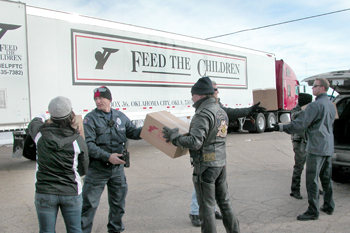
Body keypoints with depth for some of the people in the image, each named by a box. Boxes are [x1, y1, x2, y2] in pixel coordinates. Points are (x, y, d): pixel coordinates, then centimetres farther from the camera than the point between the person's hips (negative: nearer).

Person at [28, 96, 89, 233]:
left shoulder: (40, 133, -10)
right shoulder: (77, 140, -14)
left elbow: (33, 124, 17)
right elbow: (83, 170, -4)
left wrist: (44, 117, 37)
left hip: (44, 192, 1)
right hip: (71, 193, -1)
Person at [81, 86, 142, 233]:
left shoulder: (120, 116, 5)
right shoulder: (90, 118, -8)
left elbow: (132, 132, 14)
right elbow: (88, 144, -17)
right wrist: (108, 156, -25)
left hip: (118, 168, 5)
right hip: (97, 169, -4)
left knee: (118, 203, 17)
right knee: (89, 204, 1)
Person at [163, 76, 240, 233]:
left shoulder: (204, 113, -18)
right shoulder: (221, 111, 13)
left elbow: (195, 142, -26)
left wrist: (174, 136, -13)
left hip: (206, 165, -9)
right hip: (221, 163, 9)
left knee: (206, 206, 3)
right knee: (224, 201, 20)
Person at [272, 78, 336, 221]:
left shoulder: (316, 105, -16)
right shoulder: (331, 105, 14)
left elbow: (300, 124, -19)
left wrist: (282, 127, -10)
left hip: (316, 148, -9)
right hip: (328, 147, 9)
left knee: (312, 180, -3)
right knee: (326, 178, 18)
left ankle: (313, 211, 2)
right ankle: (329, 206, 28)